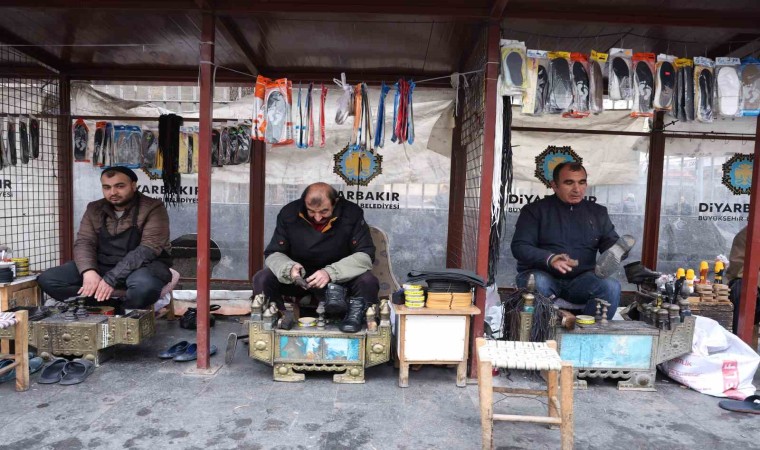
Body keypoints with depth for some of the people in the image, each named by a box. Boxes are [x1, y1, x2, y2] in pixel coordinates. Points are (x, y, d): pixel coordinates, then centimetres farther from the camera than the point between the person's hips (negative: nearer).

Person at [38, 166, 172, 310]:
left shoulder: (153, 208, -11)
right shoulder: (94, 209, 8)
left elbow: (148, 248, -20)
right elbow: (84, 242, -1)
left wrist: (112, 278, -28)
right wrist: (89, 271, -23)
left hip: (144, 265, -6)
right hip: (103, 265, 6)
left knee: (144, 286, -40)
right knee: (47, 279, -11)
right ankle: (114, 306, -19)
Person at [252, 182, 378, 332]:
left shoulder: (352, 214, -17)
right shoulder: (289, 213, -12)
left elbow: (365, 255, -21)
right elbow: (273, 254, -9)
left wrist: (330, 272, -35)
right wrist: (290, 268, -32)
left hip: (340, 279, -1)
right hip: (300, 278, 2)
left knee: (369, 282, -31)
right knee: (261, 279, -23)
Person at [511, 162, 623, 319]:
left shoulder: (598, 212, 16)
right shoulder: (535, 210, 4)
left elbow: (612, 243, 11)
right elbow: (519, 247, -6)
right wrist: (549, 259, -26)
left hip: (581, 280, 3)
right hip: (543, 274, -3)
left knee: (611, 286, -25)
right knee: (535, 283, -35)